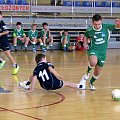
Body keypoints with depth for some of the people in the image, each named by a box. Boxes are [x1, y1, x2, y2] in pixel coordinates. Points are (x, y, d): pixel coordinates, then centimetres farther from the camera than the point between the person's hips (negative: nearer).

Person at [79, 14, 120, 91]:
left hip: (102, 52, 2)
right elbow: (86, 36, 15)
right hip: (93, 49, -2)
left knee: (97, 73, 13)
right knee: (93, 62, -38)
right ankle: (87, 73, -6)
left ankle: (91, 83, 44)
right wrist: (85, 43, 2)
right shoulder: (89, 30, -6)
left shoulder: (106, 27, -11)